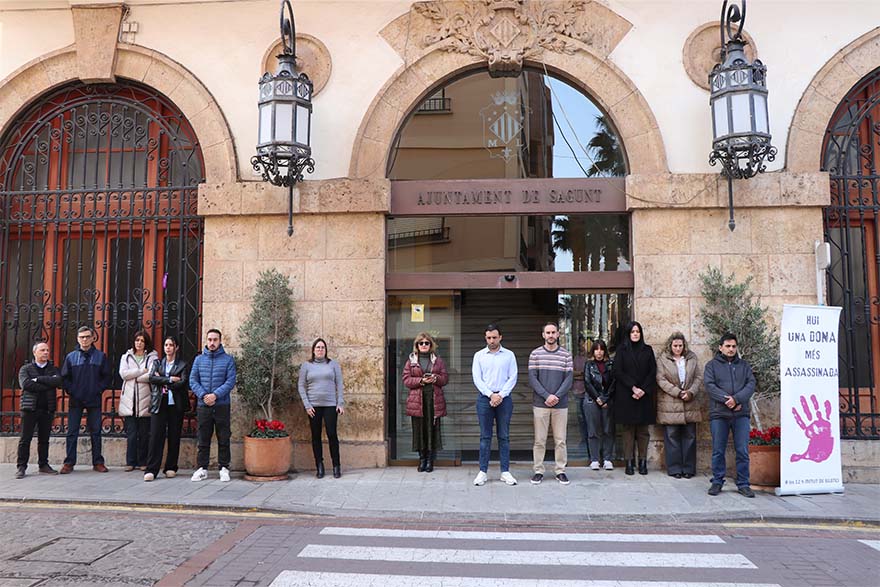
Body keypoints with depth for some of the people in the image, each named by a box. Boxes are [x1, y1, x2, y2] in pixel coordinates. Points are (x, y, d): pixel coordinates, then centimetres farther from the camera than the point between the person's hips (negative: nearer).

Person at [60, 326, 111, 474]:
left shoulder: (101, 356, 4)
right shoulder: (71, 357, 5)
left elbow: (107, 376, 4)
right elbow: (64, 377, 6)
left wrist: (99, 389, -6)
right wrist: (71, 390, -5)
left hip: (94, 400, 0)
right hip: (75, 400, 1)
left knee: (96, 432, 5)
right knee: (72, 433, 3)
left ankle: (98, 462, 11)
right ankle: (69, 463, 10)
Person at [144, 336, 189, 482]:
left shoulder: (182, 365, 7)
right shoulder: (158, 363, 15)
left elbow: (183, 383, -8)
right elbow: (152, 378, -3)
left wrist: (162, 381, -5)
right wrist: (170, 379, -12)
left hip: (176, 404, -1)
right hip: (159, 404, 1)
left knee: (174, 436, 2)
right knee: (156, 435, -6)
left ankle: (171, 468, 12)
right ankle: (151, 470, -6)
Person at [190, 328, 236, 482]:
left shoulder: (228, 359, 1)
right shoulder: (199, 359, 8)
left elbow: (231, 381, -7)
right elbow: (193, 380, 3)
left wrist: (215, 395, -18)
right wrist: (203, 395, -12)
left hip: (222, 405, -2)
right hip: (203, 406, 2)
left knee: (223, 439, 4)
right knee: (203, 439, 8)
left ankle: (224, 468, 13)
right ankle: (202, 468, 17)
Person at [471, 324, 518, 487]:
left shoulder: (509, 355, 7)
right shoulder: (479, 355, 6)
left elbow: (513, 378, 1)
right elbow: (477, 378, 0)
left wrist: (501, 395, -10)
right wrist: (491, 395, -11)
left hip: (504, 398, 0)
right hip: (484, 398, 0)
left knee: (504, 436, 4)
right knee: (485, 436, 2)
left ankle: (505, 471, 9)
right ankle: (483, 471, 7)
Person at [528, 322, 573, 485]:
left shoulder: (566, 355, 5)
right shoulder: (535, 354, 3)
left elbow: (569, 379, 0)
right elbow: (532, 378, -3)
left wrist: (557, 396, -12)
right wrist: (547, 396, -13)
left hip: (560, 404, 1)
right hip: (540, 404, -1)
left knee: (560, 440, 5)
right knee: (539, 440, 3)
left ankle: (560, 470, 16)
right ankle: (538, 471, 12)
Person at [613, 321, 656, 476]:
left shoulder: (647, 350, 10)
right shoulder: (622, 351, 5)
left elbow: (653, 373, 4)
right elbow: (618, 372, -3)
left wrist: (643, 389, -9)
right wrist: (633, 387, -13)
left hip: (644, 395, 1)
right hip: (626, 396, -1)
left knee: (643, 430, 2)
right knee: (628, 428, 0)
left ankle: (642, 461, 6)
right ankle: (629, 462, 3)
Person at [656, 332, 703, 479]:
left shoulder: (692, 358, 10)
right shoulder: (662, 359, 0)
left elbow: (699, 377, 6)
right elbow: (661, 380, -6)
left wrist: (691, 392, -9)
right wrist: (678, 392, -13)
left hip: (689, 404, 3)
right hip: (669, 405, -3)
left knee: (689, 436, 5)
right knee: (672, 436, 0)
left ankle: (688, 468, 14)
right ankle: (674, 468, 8)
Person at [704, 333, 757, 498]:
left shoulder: (744, 365, 14)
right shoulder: (712, 365, 8)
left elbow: (751, 384, 1)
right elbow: (709, 385, -6)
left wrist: (736, 399, -15)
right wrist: (727, 400, -17)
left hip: (741, 414, 1)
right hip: (719, 414, -1)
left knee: (742, 451, 2)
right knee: (718, 451, 5)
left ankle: (743, 484, 12)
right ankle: (717, 482, 15)